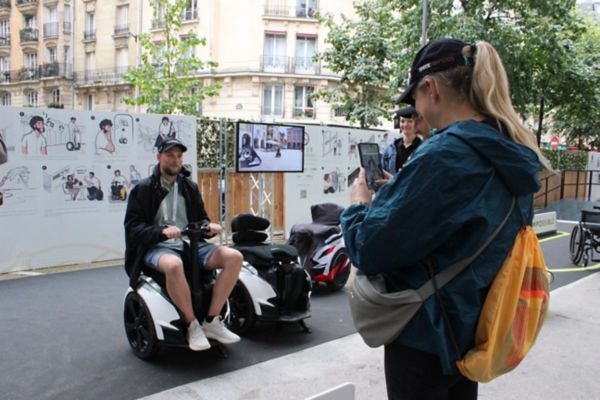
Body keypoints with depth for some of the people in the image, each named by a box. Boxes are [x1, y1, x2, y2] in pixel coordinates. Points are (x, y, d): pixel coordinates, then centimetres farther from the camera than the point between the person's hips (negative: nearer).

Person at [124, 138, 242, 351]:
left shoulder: (190, 187, 16)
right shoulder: (143, 189, 4)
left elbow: (200, 218, 21)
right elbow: (133, 227, -4)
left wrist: (209, 226, -4)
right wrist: (162, 231, -23)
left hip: (190, 244, 5)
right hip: (157, 247, -4)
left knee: (234, 257, -19)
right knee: (174, 265, -42)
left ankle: (212, 321, -15)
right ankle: (192, 325, -22)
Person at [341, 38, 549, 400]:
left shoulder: (443, 155, -27)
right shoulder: (513, 154, 2)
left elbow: (370, 251, -25)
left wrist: (359, 205, -6)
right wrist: (393, 193, 8)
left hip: (428, 333, -8)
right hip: (475, 326, 8)